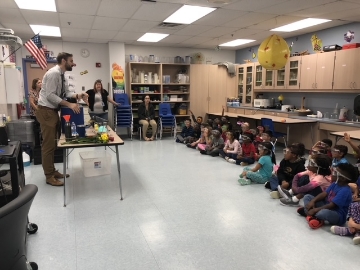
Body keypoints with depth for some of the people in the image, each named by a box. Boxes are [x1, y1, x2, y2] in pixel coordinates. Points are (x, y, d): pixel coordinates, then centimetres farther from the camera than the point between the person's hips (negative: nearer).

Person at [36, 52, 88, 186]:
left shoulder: (61, 75, 11)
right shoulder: (54, 73, -19)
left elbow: (66, 92, 11)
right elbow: (50, 95, -24)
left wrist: (78, 96, -7)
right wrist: (70, 105, -28)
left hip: (53, 110, 10)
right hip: (46, 111, -10)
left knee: (52, 143, 15)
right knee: (48, 144, -4)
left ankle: (52, 171, 26)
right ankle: (49, 176, 6)